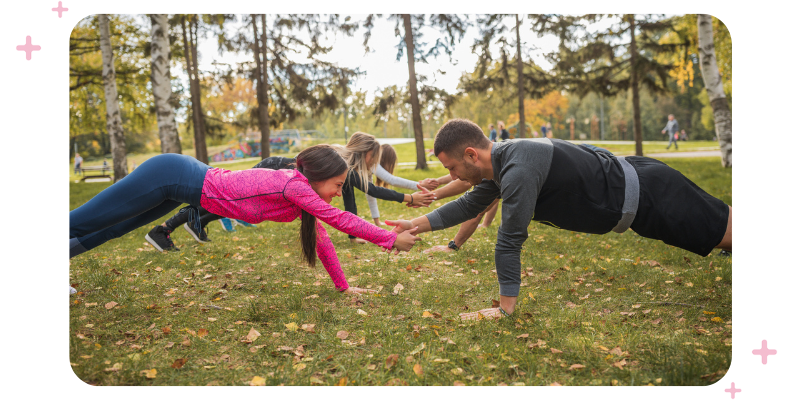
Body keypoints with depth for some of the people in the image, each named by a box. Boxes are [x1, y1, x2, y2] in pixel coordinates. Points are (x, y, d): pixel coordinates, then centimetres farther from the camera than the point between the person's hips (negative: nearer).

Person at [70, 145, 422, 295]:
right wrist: (392, 239, -21)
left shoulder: (303, 200, 0)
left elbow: (320, 238, 7)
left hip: (182, 186, 8)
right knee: (82, 222, 5)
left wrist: (343, 286, 10)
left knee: (114, 229, 24)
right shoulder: (293, 184, -26)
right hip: (171, 175, -8)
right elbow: (339, 220, -26)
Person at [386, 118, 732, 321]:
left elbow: (510, 241, -29)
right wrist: (417, 224, 9)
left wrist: (506, 308, -21)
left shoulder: (518, 170, -32)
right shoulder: (499, 161, -1)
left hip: (647, 197, -9)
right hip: (633, 182, 9)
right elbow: (468, 206, 14)